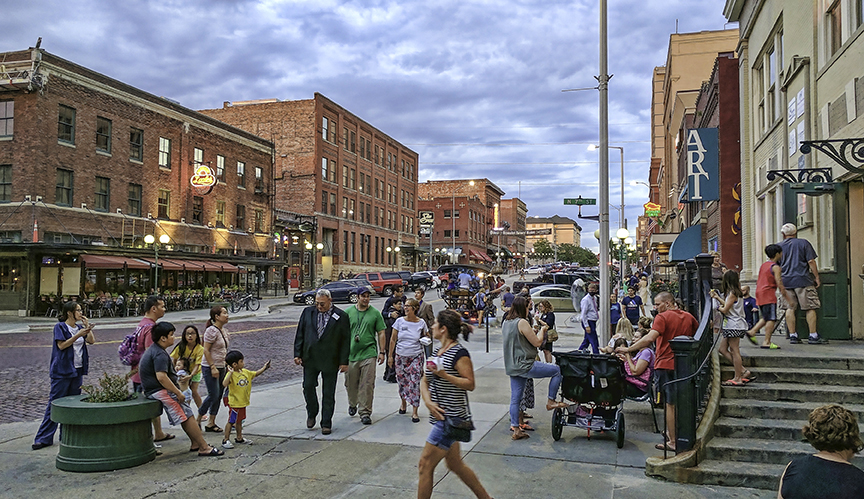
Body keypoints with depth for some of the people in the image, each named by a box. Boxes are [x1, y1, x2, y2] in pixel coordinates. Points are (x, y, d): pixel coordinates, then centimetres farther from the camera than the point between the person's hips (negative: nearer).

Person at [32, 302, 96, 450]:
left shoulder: (79, 327, 13)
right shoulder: (60, 326, -5)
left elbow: (91, 341, 6)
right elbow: (62, 345, -15)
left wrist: (87, 326, -1)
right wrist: (78, 335, -20)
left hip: (77, 370, 6)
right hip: (62, 371, -6)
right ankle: (44, 438, 0)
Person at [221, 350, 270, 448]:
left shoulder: (245, 372, 5)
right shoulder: (230, 374, -21)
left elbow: (255, 374, 19)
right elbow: (224, 384, -37)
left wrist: (264, 368, 8)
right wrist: (231, 372, -41)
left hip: (243, 402, 8)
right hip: (234, 403, -8)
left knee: (239, 421, 20)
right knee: (231, 421, 1)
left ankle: (239, 438, 33)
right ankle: (226, 440, 13)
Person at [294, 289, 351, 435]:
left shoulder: (341, 316, -6)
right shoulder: (308, 312, 4)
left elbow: (346, 340, -3)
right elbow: (300, 334, 8)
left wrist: (344, 361, -5)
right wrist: (297, 354, 2)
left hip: (330, 361, -2)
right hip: (310, 358, 3)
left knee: (328, 393, 5)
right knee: (308, 387, 3)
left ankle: (326, 423, 17)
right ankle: (311, 414, 30)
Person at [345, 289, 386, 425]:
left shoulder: (375, 313, 4)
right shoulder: (348, 312, 6)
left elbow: (381, 333, 7)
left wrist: (381, 352, 2)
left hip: (368, 353, -1)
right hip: (351, 353, 2)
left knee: (367, 385, -5)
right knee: (351, 383, 12)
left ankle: (365, 412, 2)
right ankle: (352, 405, 38)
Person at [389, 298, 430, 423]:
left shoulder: (421, 323, -2)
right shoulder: (400, 321, -1)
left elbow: (427, 337, 14)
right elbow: (393, 339, 4)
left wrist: (426, 338, -10)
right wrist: (390, 355, 3)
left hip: (416, 356, -2)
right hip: (401, 356, 2)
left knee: (415, 383, -7)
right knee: (402, 381, 11)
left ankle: (414, 411, 0)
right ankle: (403, 403, 38)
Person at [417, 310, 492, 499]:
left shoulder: (459, 353, -15)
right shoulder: (437, 352, 11)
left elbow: (470, 384, -18)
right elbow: (424, 381, 12)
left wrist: (444, 375, -25)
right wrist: (428, 401, -6)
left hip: (452, 417, -9)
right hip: (442, 415, 9)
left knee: (425, 465, -5)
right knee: (455, 464, 18)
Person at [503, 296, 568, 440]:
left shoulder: (506, 322, 11)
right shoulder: (522, 323, -15)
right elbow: (537, 342, -11)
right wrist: (542, 330, 6)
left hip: (511, 367, 9)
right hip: (524, 365, -9)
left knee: (515, 398, 10)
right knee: (557, 370, 3)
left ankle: (516, 429, 13)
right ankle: (551, 401, 9)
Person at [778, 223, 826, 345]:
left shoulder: (778, 247, 8)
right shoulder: (804, 243, 1)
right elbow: (811, 262, -4)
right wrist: (816, 277, 2)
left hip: (786, 280, 3)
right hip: (803, 280, -3)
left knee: (790, 308, 4)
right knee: (810, 308, 2)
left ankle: (792, 335, 4)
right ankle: (813, 336, 2)